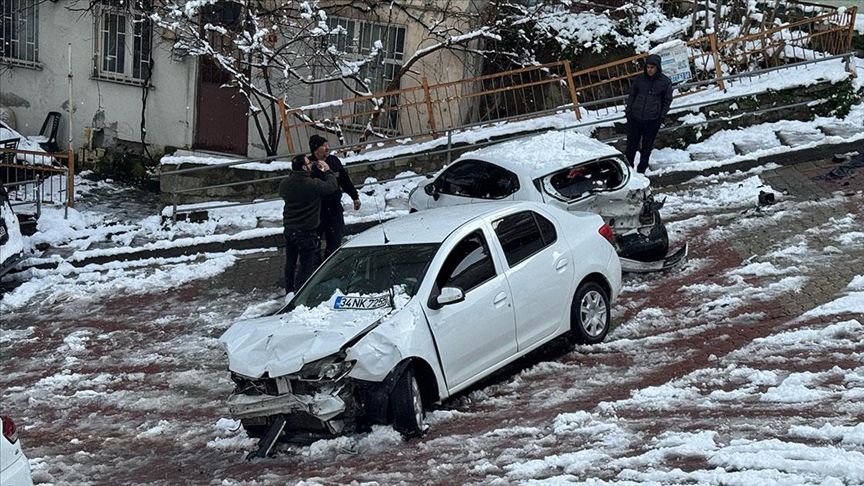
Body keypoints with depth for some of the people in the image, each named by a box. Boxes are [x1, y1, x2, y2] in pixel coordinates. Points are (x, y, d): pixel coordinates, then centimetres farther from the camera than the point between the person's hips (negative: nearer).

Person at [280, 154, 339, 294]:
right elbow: (333, 185, -8)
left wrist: (293, 172, 20)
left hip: (289, 229, 7)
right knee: (307, 265, 3)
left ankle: (289, 292, 32)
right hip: (307, 231, -6)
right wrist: (327, 171, 7)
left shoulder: (285, 183, -4)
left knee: (290, 262, 21)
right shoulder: (314, 185, -22)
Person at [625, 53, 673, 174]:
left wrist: (661, 117, -2)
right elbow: (632, 95, 11)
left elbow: (667, 100, 5)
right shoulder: (639, 79, 1)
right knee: (631, 145, 4)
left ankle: (641, 170, 17)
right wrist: (628, 111, 3)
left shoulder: (665, 82, -3)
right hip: (635, 118, 1)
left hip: (652, 120, -1)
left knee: (647, 147, 7)